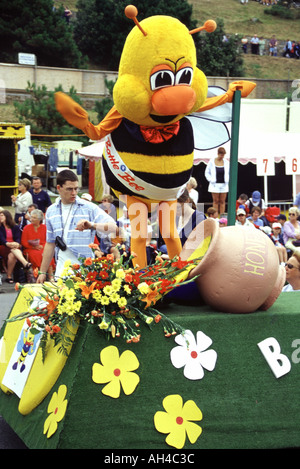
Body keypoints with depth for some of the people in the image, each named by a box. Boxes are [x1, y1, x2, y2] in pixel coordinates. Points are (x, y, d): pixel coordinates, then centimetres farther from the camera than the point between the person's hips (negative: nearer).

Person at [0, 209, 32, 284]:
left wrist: (17, 243, -23)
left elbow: (18, 238, 4)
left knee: (12, 255, -39)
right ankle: (25, 263, -64)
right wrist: (8, 244, -28)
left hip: (14, 247, 2)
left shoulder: (15, 227, 18)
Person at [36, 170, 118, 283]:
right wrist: (42, 272, 17)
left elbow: (113, 227, -11)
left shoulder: (89, 208, -1)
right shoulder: (51, 211, 13)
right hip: (61, 272, 3)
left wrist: (92, 225, -30)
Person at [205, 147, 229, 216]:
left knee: (222, 201, 3)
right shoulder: (212, 162, -2)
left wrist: (227, 180, 3)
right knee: (216, 201, 1)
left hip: (224, 185, 2)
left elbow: (230, 173, 15)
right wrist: (211, 180, -4)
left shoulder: (226, 162, 3)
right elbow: (207, 173, 6)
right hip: (215, 185, -2)